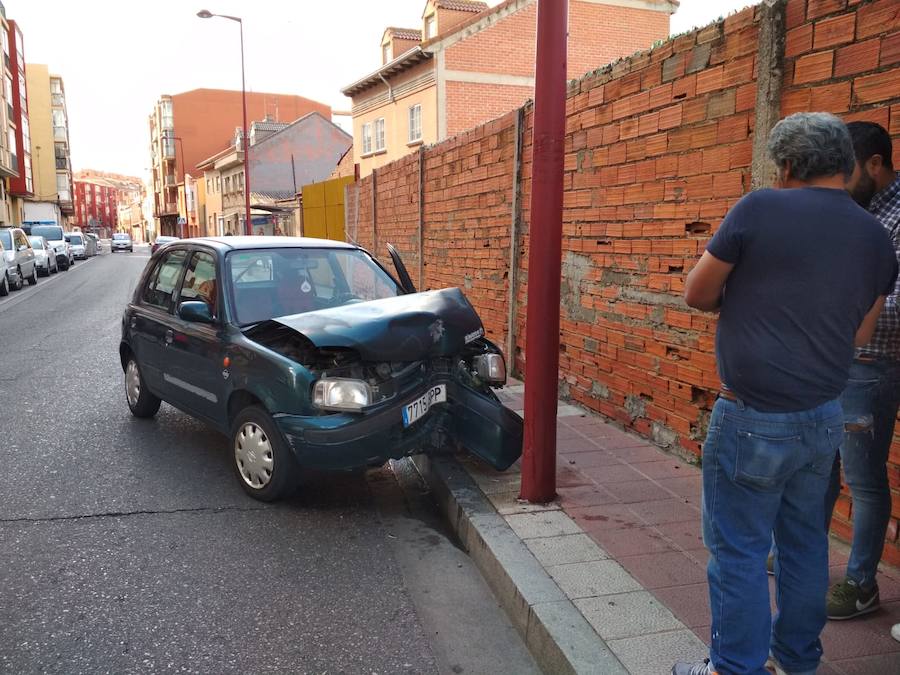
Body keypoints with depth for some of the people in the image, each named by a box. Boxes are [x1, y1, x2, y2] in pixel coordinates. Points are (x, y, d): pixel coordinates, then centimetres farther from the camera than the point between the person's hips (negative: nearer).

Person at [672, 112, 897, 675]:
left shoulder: (760, 209, -11)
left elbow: (697, 294, -4)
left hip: (755, 420, -6)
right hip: (825, 417, 7)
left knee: (739, 550, 5)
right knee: (805, 544, 19)